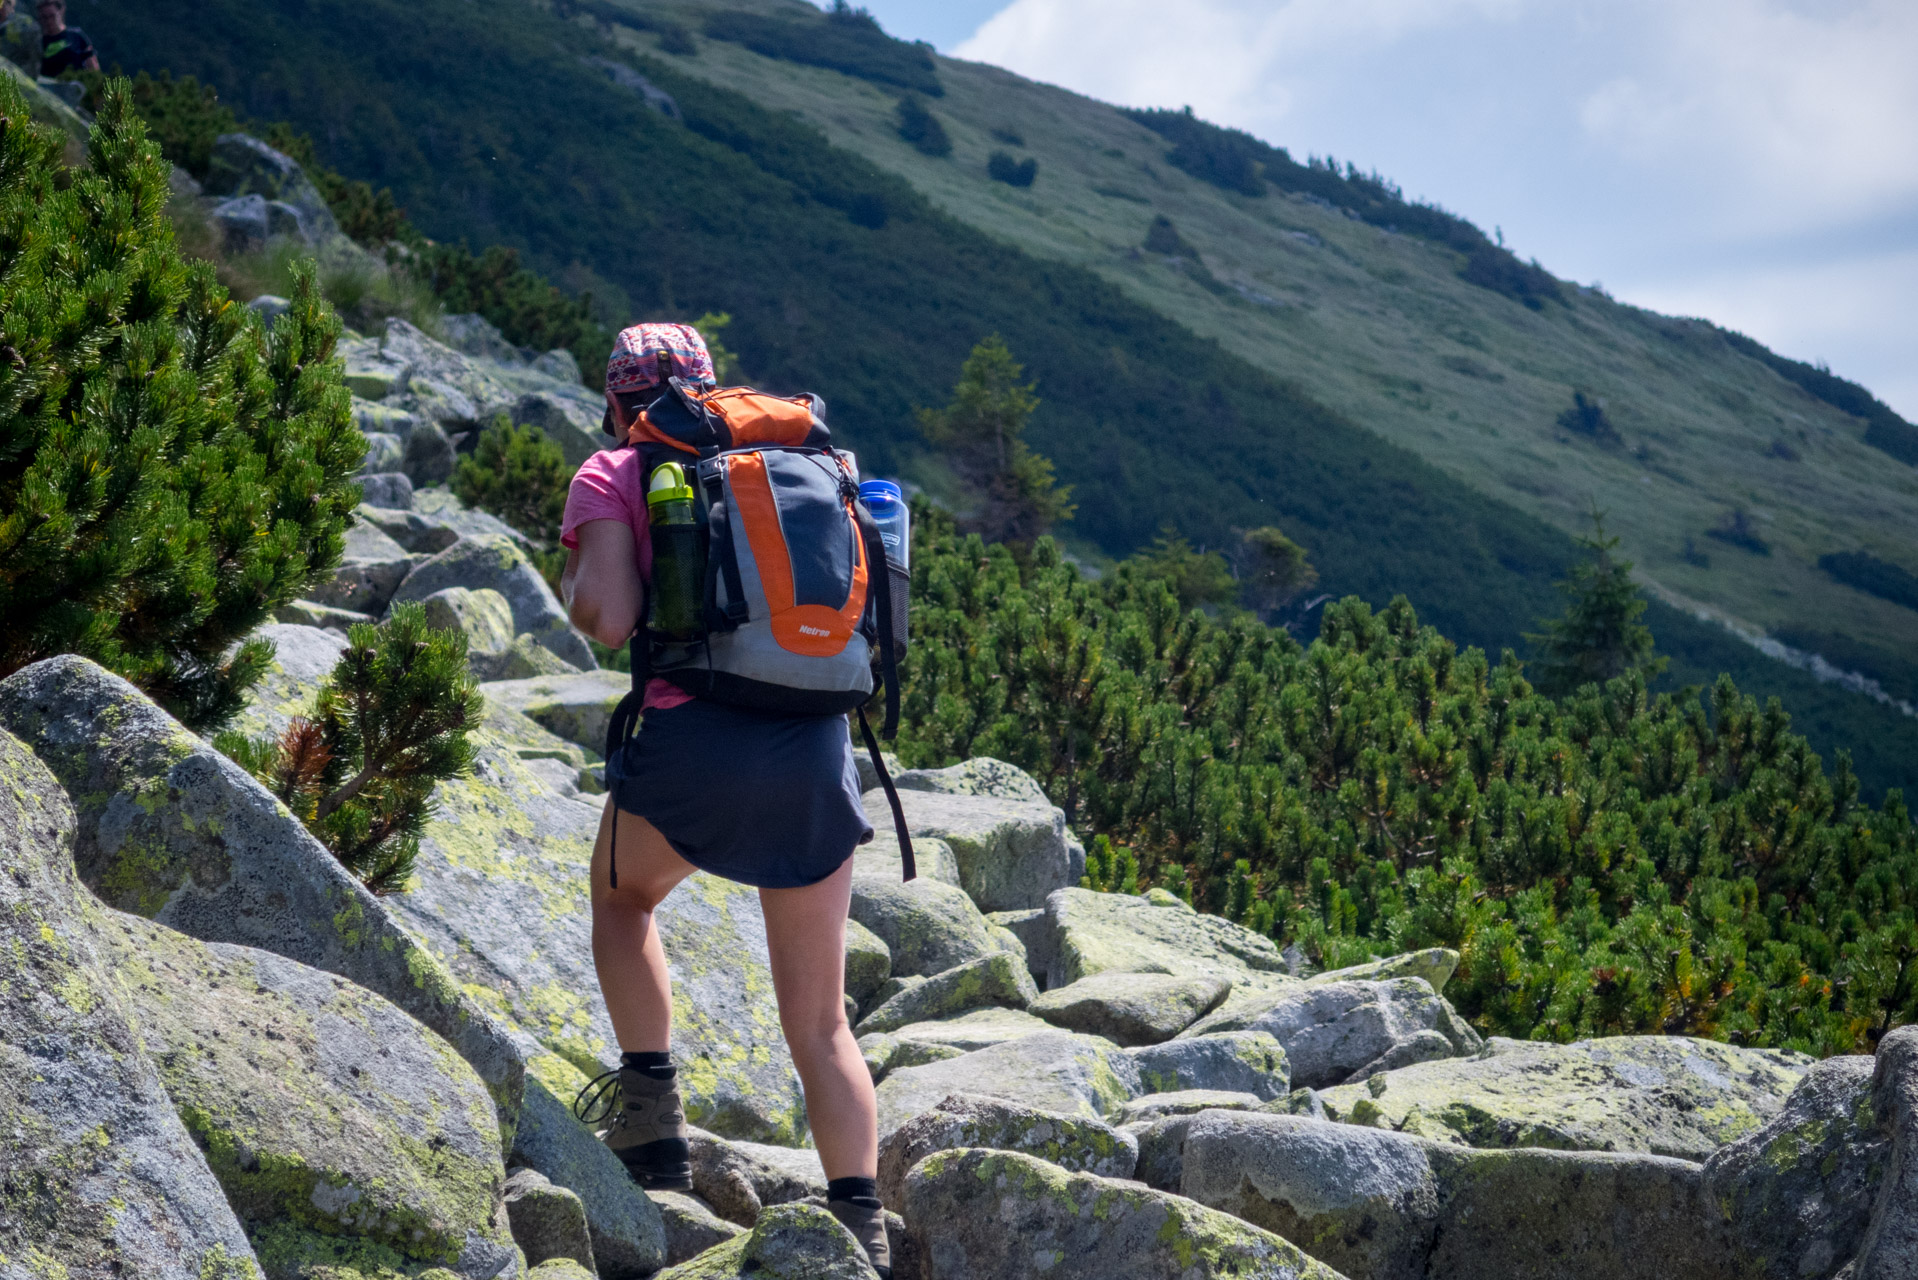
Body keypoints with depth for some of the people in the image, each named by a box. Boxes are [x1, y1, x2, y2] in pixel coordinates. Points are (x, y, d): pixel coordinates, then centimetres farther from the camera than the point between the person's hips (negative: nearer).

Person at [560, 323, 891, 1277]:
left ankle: (652, 1114, 18)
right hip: (817, 744, 3)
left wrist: (572, 581, 14)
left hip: (693, 736, -3)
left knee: (621, 893, 31)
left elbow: (610, 616, -7)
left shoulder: (613, 476, 8)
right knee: (819, 1022, 13)